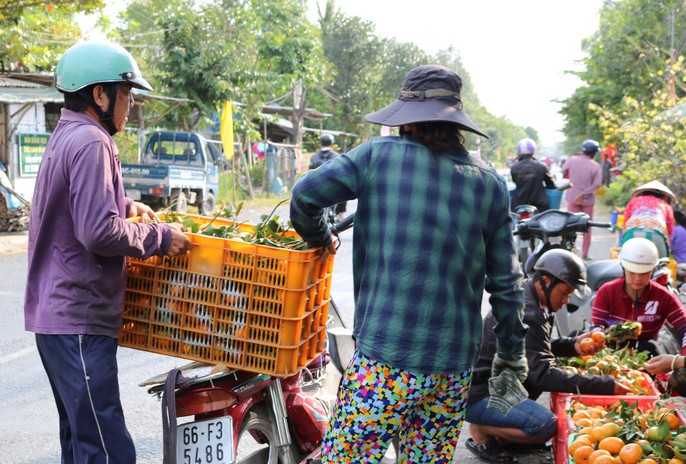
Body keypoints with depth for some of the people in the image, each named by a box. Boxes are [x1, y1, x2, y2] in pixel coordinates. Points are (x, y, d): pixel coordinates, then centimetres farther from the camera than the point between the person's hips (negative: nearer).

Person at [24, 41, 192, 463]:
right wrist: (160, 238, -13)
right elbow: (99, 232, -24)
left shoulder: (66, 137, 17)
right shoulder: (90, 143, -16)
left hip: (59, 314, 11)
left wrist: (128, 206, 22)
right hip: (80, 321, -11)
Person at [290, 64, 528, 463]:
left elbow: (305, 195, -10)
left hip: (384, 359, -4)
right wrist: (512, 353, 19)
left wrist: (320, 241, 11)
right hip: (455, 368, 5)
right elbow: (505, 283, 7)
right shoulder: (491, 184, 5)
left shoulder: (379, 155, -4)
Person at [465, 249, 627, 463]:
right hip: (476, 393, -11)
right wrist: (606, 386, -27)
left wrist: (573, 345, 2)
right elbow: (542, 374, -27)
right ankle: (481, 432, -3)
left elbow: (539, 350, 22)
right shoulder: (525, 315, -22)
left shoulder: (528, 299, 10)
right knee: (546, 424, -26)